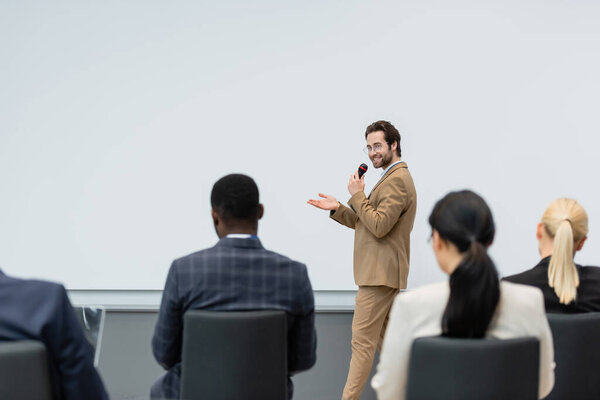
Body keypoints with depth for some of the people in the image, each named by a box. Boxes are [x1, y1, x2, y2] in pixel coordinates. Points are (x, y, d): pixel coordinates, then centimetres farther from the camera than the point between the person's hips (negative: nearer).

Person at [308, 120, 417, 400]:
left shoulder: (397, 180, -14)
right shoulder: (392, 178, 21)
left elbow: (378, 225, -22)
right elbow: (363, 223, 20)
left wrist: (357, 195, -13)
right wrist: (338, 208, 6)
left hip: (380, 273, -11)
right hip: (382, 272, 11)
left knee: (363, 339, -10)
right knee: (384, 338, 15)